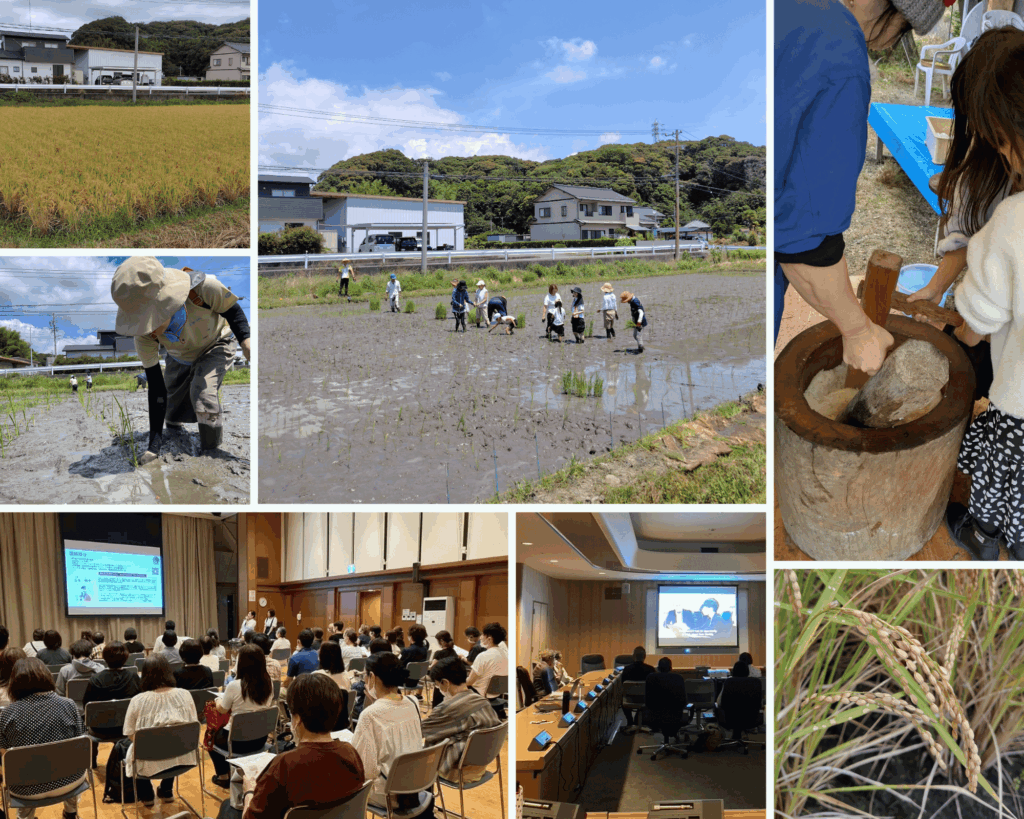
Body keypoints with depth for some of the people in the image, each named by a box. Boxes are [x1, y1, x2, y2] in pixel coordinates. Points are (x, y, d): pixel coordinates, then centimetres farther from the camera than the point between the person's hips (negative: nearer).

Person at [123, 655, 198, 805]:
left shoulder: (138, 700, -16)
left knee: (123, 748, 30)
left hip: (151, 763, -3)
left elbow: (130, 734, -7)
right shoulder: (184, 695, -8)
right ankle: (166, 790, 46)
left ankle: (146, 794, 35)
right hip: (183, 758, 3)